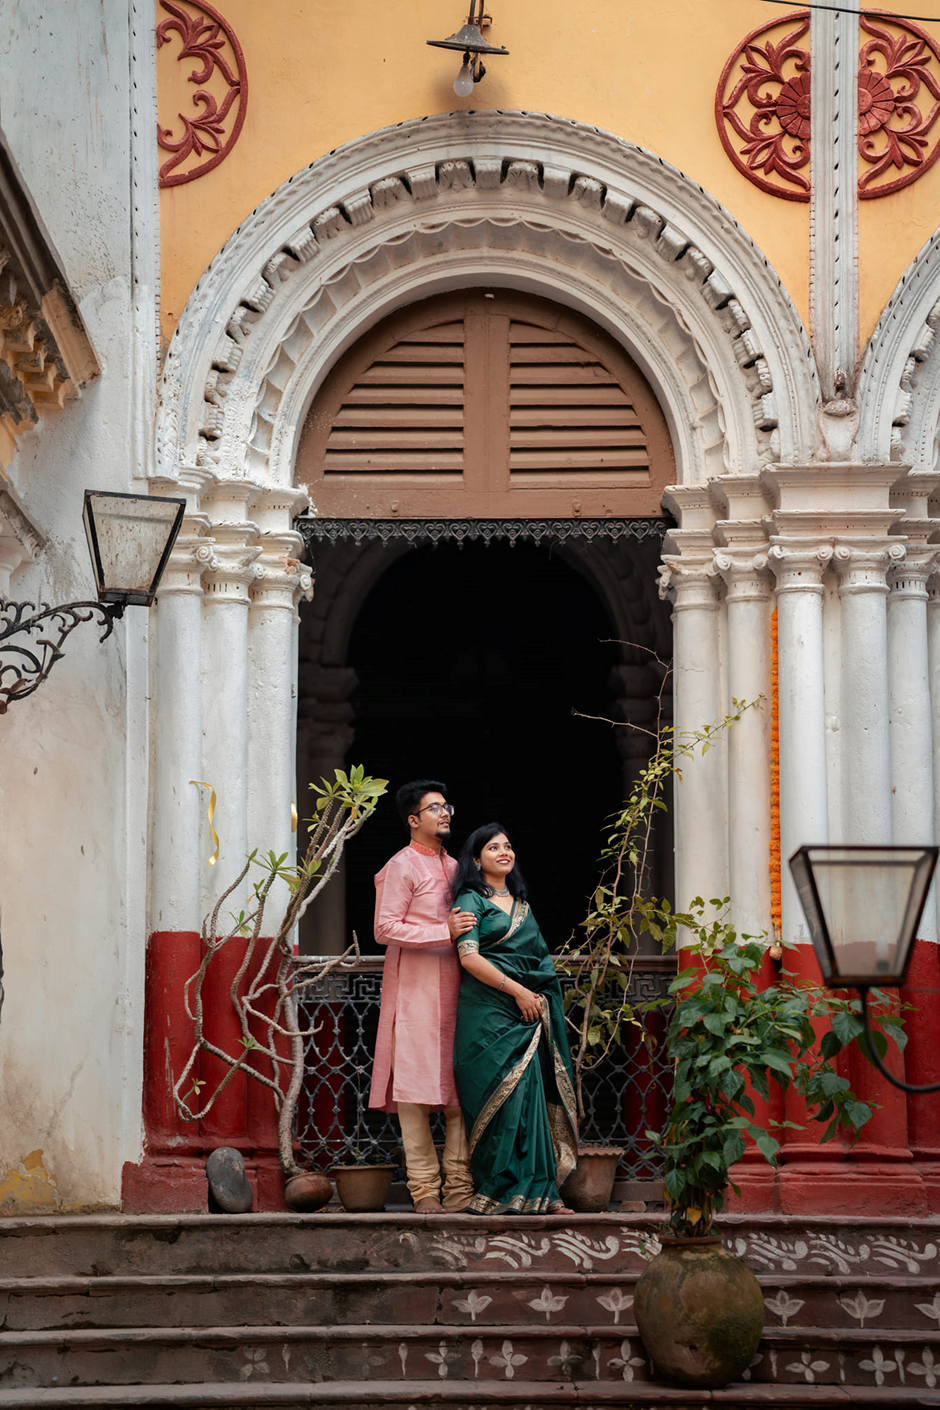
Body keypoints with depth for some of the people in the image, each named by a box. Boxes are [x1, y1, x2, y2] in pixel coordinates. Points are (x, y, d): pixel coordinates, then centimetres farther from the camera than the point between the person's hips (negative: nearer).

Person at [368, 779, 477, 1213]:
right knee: (415, 1085, -8)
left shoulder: (454, 867, 20)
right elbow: (385, 929, -11)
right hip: (415, 988, -7)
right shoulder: (401, 867, -2)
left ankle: (460, 1185, 1)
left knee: (461, 1084, 0)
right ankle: (424, 1189, -6)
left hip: (454, 985, 7)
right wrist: (445, 932, -16)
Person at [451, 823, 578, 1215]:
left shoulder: (521, 903, 21)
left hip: (528, 1011, 6)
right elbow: (469, 957, -11)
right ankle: (502, 1193, -6)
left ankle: (533, 1190, 3)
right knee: (506, 1096, -10)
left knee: (530, 1094, 1)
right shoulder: (472, 900, 0)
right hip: (488, 1013, -6)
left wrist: (539, 997, 9)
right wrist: (517, 991, -14)